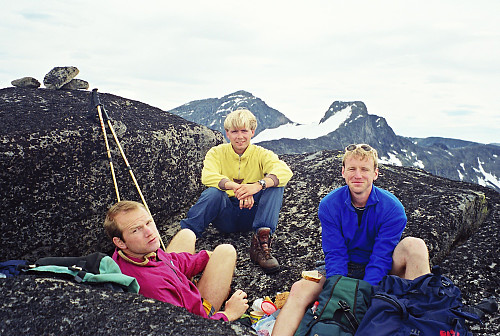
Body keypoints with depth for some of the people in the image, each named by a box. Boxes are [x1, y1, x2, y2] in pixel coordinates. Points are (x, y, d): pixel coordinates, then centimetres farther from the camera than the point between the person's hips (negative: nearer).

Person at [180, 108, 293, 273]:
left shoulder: (261, 154, 0)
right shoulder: (217, 153, 0)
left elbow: (285, 171, -20)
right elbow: (207, 176, -21)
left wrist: (258, 185, -40)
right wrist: (235, 187, -40)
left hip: (252, 213, 1)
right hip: (226, 217, -1)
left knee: (274, 185, -23)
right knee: (213, 193, -31)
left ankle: (260, 243, -32)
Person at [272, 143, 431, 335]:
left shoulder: (392, 208, -16)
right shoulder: (329, 206, -11)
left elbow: (381, 259, -19)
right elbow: (335, 254, -13)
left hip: (380, 273, -1)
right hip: (345, 269, 1)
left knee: (414, 245, -28)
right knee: (299, 290, -24)